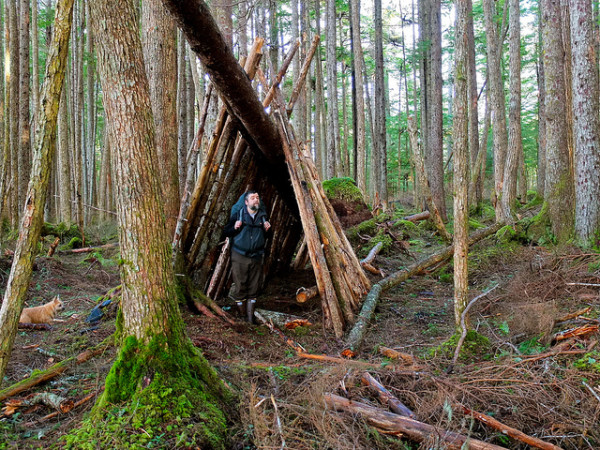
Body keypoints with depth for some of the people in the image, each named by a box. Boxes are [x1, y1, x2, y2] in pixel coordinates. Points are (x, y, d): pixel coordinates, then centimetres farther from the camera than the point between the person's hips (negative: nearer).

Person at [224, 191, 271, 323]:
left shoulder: (262, 215, 7)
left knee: (254, 287, 5)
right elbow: (227, 232, 1)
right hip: (239, 257, -3)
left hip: (256, 257, 3)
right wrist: (235, 228, -18)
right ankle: (241, 315, 13)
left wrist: (267, 230, -4)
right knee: (240, 286, -1)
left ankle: (250, 314, 16)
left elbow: (265, 238, 17)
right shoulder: (238, 214, -2)